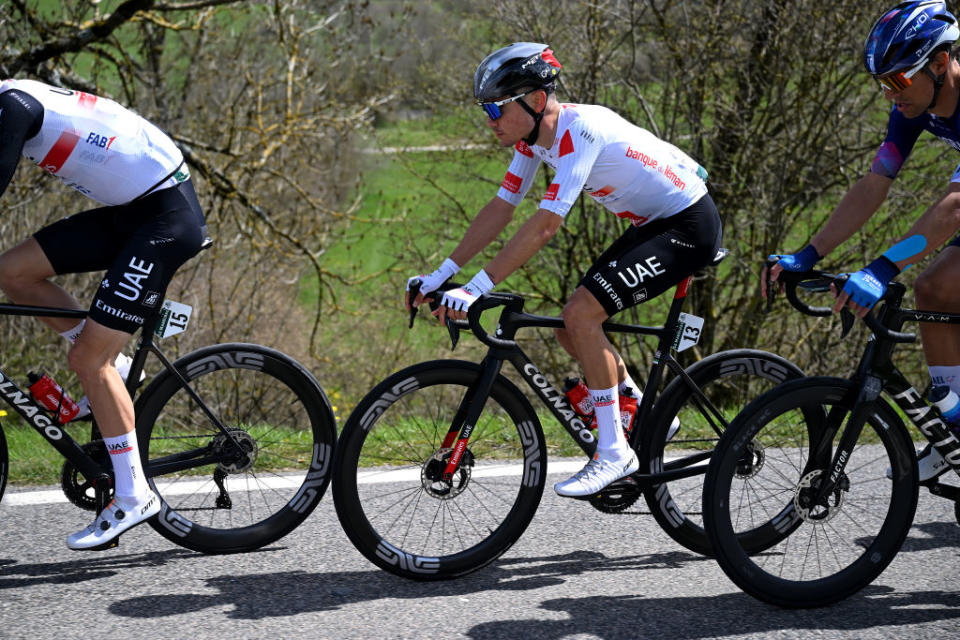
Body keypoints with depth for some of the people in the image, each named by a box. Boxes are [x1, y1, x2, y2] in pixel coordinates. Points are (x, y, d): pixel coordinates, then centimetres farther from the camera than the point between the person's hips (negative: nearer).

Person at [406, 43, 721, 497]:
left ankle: (614, 453, -11)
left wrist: (475, 289, -35)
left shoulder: (579, 131, -28)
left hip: (689, 225, -9)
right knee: (570, 328, 5)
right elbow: (499, 209, 5)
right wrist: (440, 275, 1)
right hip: (650, 224, 9)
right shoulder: (534, 136, 0)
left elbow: (544, 225, -34)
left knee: (581, 315, -19)